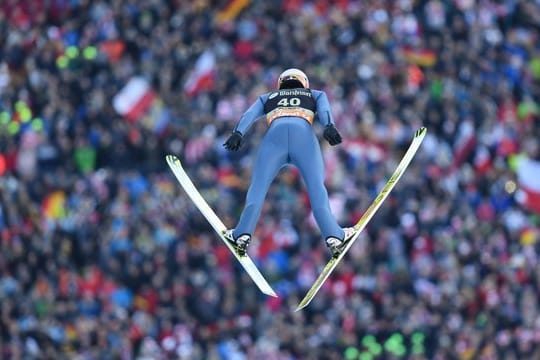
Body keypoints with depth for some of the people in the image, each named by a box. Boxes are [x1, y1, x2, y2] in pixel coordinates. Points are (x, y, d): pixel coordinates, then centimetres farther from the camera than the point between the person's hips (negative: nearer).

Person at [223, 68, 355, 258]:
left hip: (275, 133, 0)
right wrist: (329, 127, -5)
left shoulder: (267, 98, 38)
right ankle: (333, 236, -17)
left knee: (258, 185, -1)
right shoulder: (316, 94, 37)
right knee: (316, 186, -1)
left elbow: (250, 114, 19)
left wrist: (238, 133, 3)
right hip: (304, 134, 0)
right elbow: (324, 109, 14)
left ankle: (243, 233, -18)